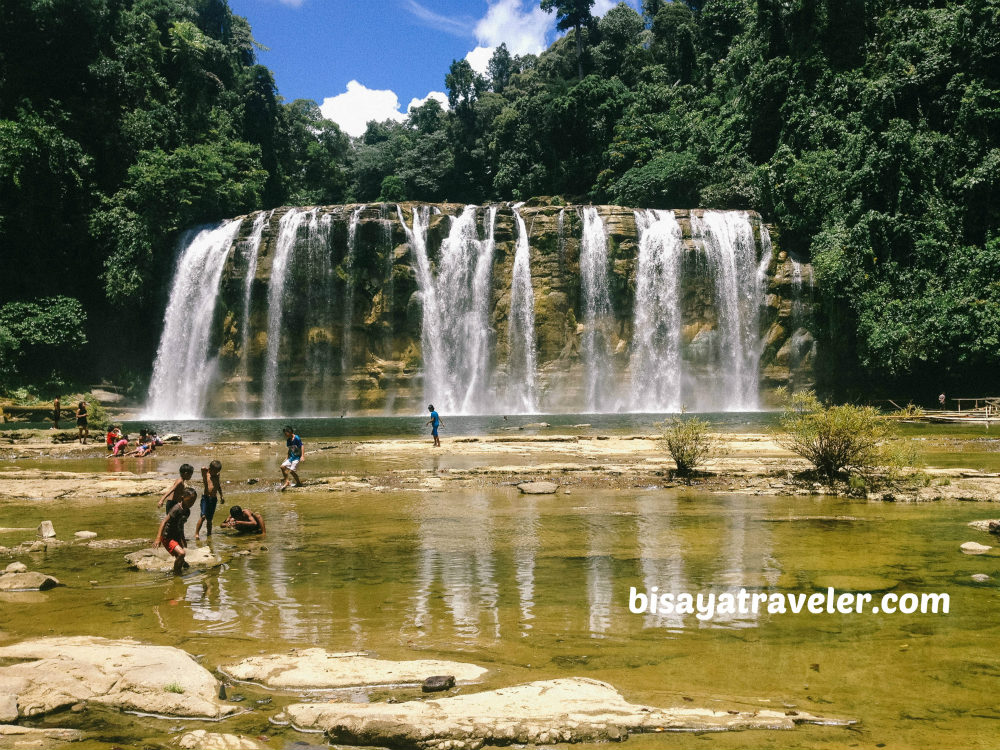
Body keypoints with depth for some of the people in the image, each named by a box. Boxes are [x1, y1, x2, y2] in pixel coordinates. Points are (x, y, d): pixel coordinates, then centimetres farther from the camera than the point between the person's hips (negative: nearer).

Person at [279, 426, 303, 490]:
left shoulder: (297, 438, -13)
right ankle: (286, 482, 5)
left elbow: (302, 447, -14)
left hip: (297, 457, -8)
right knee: (283, 466, -4)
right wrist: (287, 458, 21)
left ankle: (299, 483, 4)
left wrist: (302, 456, -22)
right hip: (291, 457, 8)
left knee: (292, 470, -15)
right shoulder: (288, 440, 10)